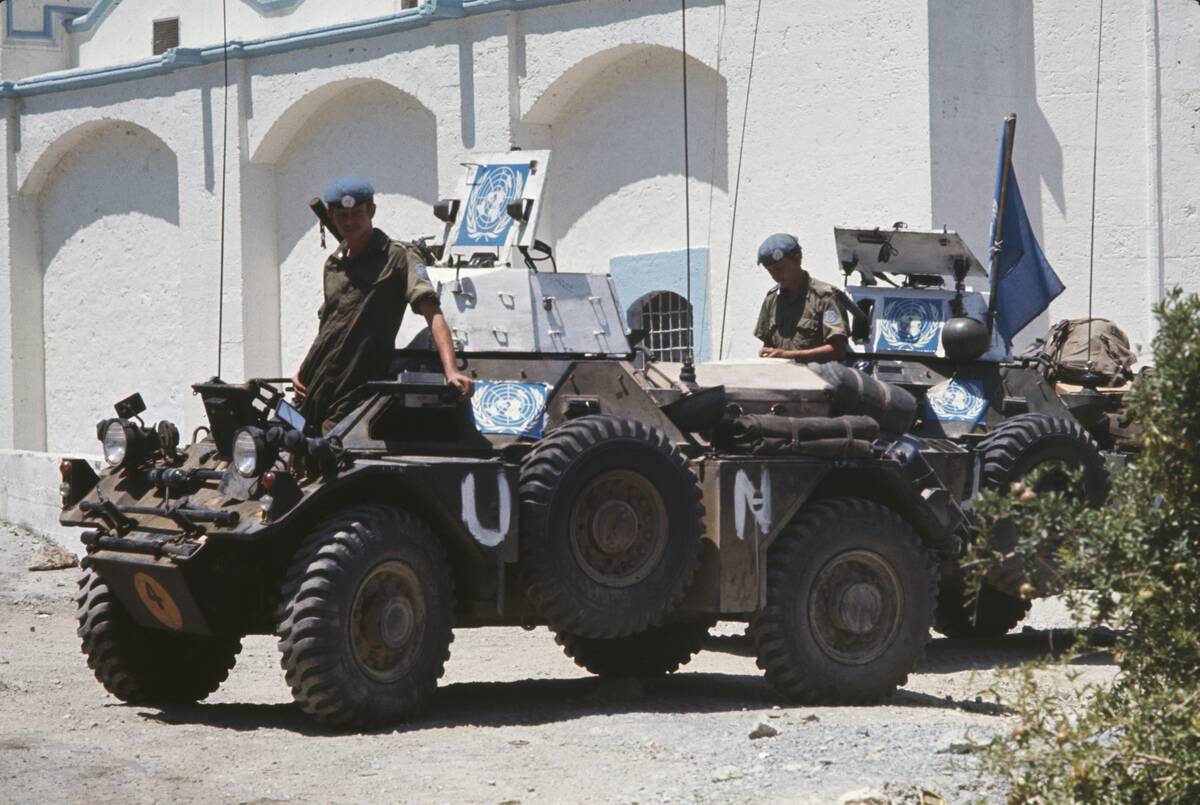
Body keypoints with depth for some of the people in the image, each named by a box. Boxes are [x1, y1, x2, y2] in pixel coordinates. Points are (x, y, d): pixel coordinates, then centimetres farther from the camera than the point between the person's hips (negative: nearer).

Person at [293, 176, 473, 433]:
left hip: (354, 392, -7)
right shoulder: (333, 263, 20)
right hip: (312, 387, 7)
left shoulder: (397, 257, -3)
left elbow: (433, 315, -14)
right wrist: (302, 370, 15)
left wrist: (451, 371, -28)